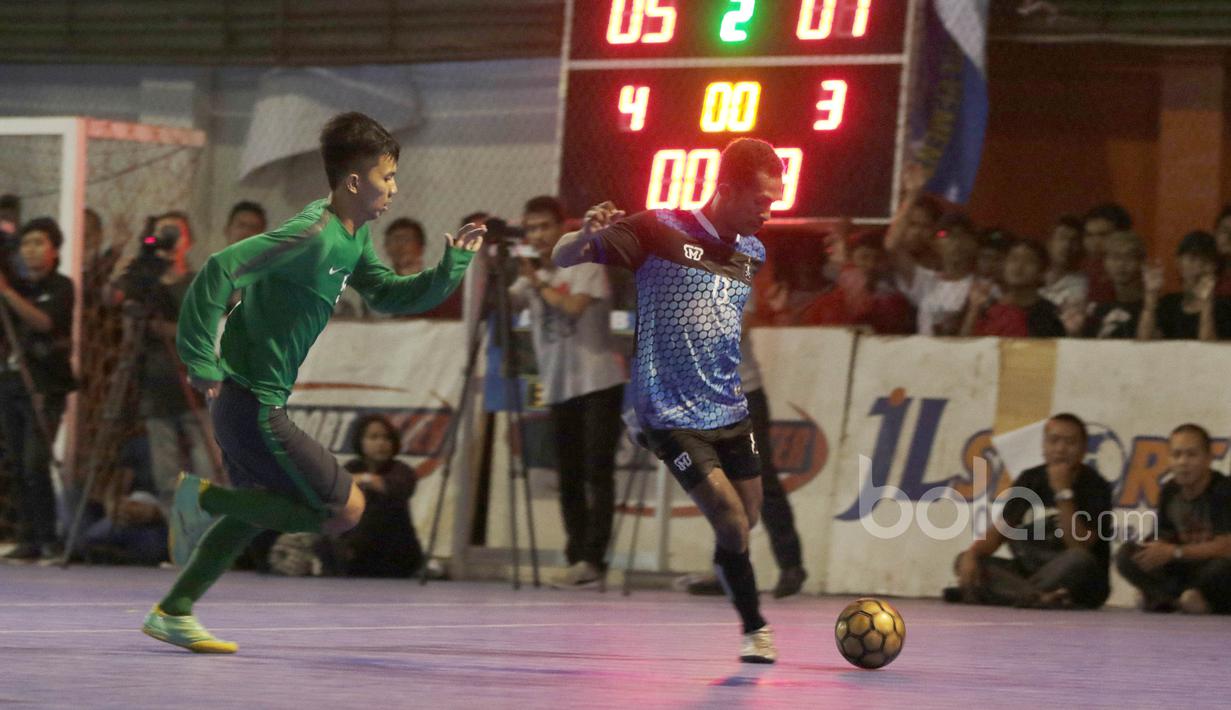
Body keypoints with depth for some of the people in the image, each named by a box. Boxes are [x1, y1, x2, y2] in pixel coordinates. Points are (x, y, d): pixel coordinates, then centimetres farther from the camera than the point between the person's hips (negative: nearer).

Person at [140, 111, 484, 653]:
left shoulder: (354, 237, 9)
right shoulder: (312, 235, -22)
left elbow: (387, 295, 20)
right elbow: (220, 268, -28)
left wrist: (451, 267, 4)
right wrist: (201, 361, -25)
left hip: (249, 400, 10)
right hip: (253, 404, -10)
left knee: (261, 510, 27)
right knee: (345, 509, -6)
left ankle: (173, 613, 34)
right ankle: (206, 498, -3)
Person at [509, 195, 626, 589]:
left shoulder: (586, 266, -2)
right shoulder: (531, 276, 14)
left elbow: (575, 305, -19)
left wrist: (538, 282, -10)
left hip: (598, 383, -6)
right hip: (560, 389, 6)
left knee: (597, 472, -12)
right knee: (569, 478, 5)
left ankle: (592, 560, -17)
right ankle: (577, 560, 10)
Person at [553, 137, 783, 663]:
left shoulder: (753, 254, 9)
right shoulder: (660, 232, -11)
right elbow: (562, 259, -9)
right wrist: (588, 235, -29)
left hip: (730, 412, 6)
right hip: (672, 416, -6)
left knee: (747, 521, 10)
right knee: (732, 525, -12)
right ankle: (755, 629, 4)